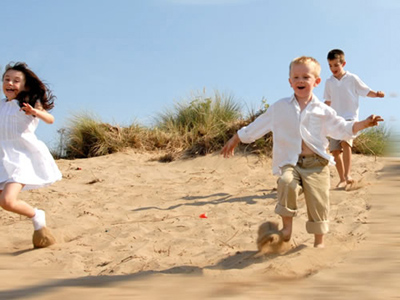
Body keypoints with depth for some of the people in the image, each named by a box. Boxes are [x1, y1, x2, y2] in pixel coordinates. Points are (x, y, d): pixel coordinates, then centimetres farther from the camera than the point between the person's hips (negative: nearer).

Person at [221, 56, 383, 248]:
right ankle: (287, 227, -15)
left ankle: (319, 241, 18)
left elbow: (343, 128, 10)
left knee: (318, 202, -2)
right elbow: (256, 127, 16)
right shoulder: (279, 108, 9)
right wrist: (235, 140, 18)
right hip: (291, 163, -1)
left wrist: (365, 124, -5)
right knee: (286, 182, -31)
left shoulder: (322, 110, 9)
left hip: (316, 164, 1)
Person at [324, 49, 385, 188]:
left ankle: (347, 175, -31)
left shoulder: (352, 78, 1)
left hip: (350, 118, -4)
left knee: (345, 142, -29)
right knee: (335, 150, -1)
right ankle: (342, 179, 10)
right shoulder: (329, 82, 11)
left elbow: (366, 91, 3)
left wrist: (377, 94, -15)